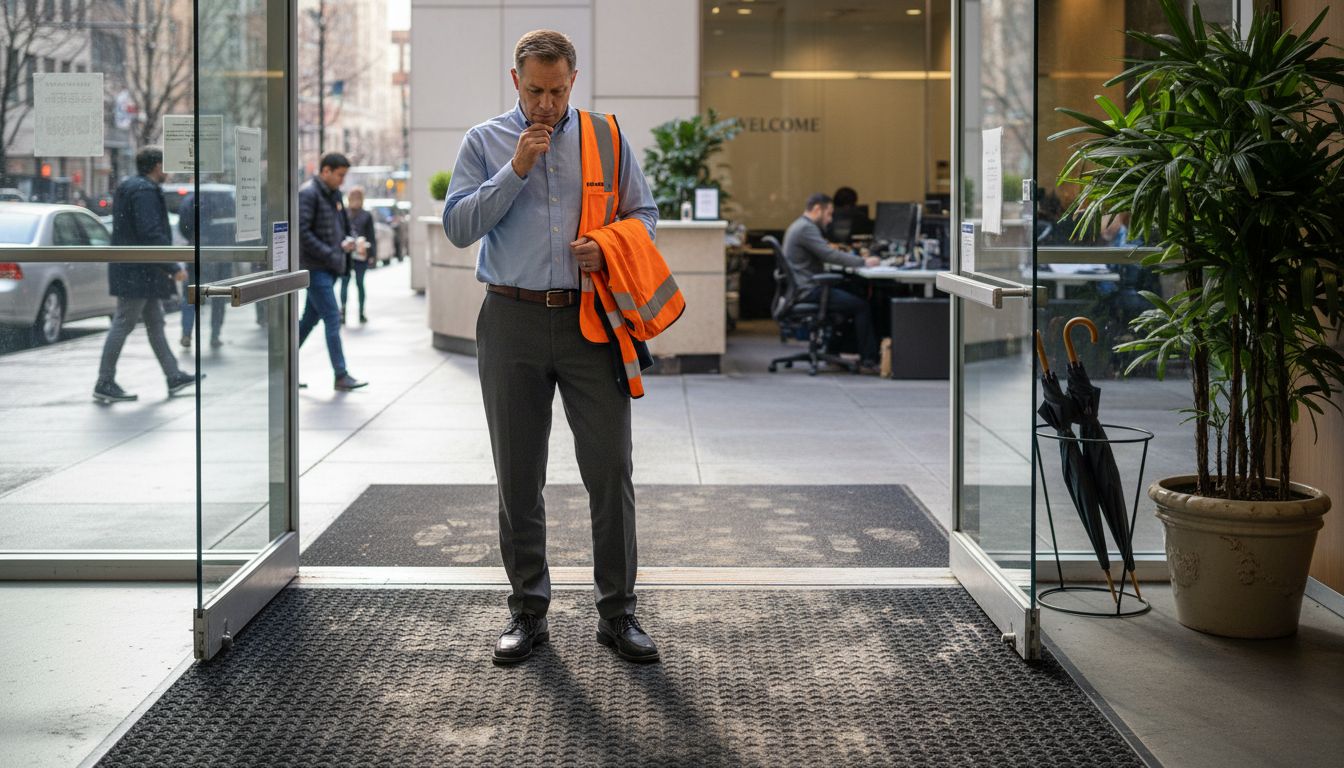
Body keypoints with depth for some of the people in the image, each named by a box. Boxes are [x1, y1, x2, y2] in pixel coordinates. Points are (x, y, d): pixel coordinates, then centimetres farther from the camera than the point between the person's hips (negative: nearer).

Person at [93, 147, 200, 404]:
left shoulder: (131, 188, 17)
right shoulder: (144, 191, -17)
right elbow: (151, 234, -24)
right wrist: (174, 267, -21)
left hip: (142, 272, 11)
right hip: (136, 272, -11)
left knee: (155, 323, 13)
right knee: (124, 324, -6)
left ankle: (174, 377, 19)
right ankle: (105, 384, -2)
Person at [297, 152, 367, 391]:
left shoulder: (334, 194, 15)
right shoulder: (308, 193, -12)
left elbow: (343, 224, 26)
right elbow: (302, 232, -19)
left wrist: (347, 241, 4)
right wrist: (329, 254, -19)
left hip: (330, 268, 9)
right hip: (315, 267, -9)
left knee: (311, 318, 13)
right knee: (332, 320, -10)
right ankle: (341, 376, -8)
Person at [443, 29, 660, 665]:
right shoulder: (484, 142, 7)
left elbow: (644, 215, 13)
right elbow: (458, 225, -2)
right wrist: (515, 171, -10)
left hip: (591, 320, 0)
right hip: (513, 322, 0)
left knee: (611, 468, -3)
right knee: (518, 475, 6)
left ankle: (618, 613, 7)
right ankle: (527, 611, 18)